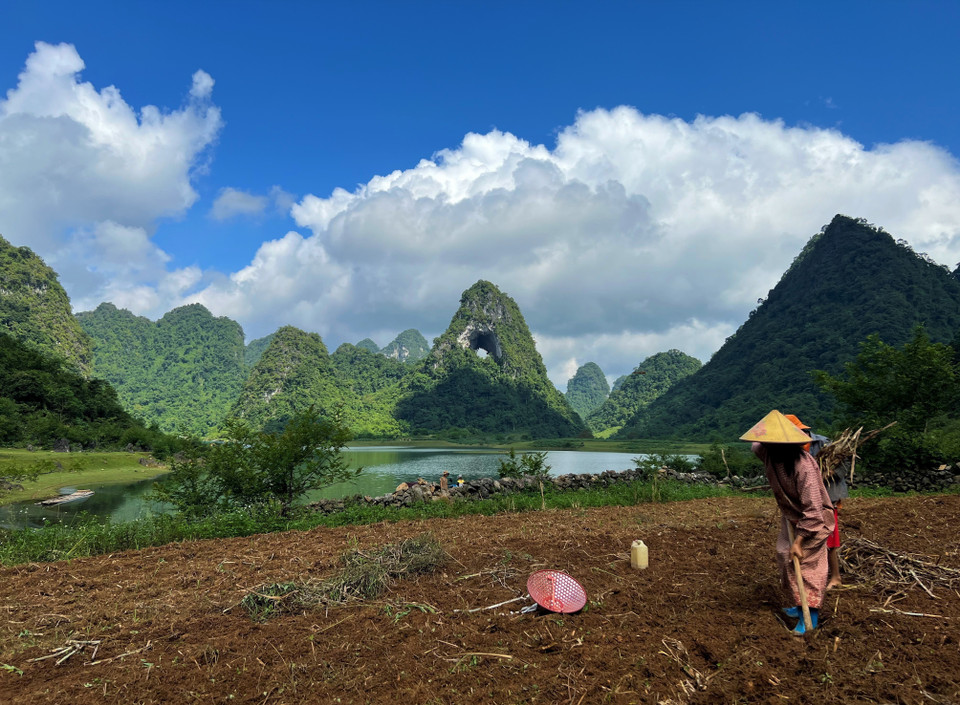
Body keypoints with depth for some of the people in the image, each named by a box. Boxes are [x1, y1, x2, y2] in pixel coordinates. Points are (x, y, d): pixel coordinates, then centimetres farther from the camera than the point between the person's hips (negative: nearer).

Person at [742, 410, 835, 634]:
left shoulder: (804, 465, -36)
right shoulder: (767, 454, -14)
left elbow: (813, 510, -33)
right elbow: (755, 446, 14)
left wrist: (798, 541, -28)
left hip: (813, 520, -7)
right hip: (791, 516, 8)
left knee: (805, 563, -5)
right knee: (784, 557, 11)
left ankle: (811, 617, 7)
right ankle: (799, 605, 28)